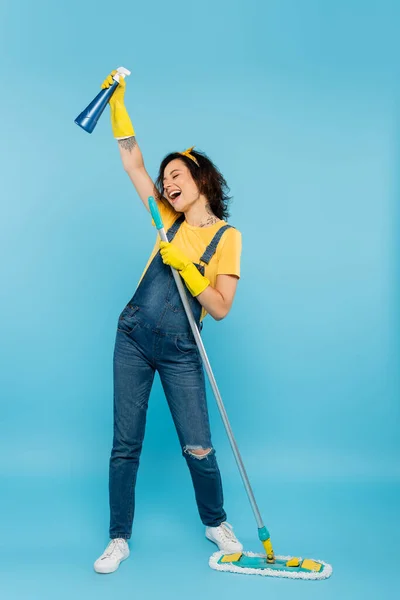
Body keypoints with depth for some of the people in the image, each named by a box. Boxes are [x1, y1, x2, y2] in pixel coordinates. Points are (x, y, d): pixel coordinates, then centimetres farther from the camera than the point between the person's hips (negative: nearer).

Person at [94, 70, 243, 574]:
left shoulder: (226, 236, -4)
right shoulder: (169, 221, 7)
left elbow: (220, 308, -10)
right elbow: (132, 163, 5)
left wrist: (186, 267, -20)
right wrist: (118, 104, 0)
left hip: (180, 353, -3)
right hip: (134, 339, 4)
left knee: (199, 449, 2)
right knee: (125, 444, 6)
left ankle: (216, 524, 29)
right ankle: (119, 540, 20)